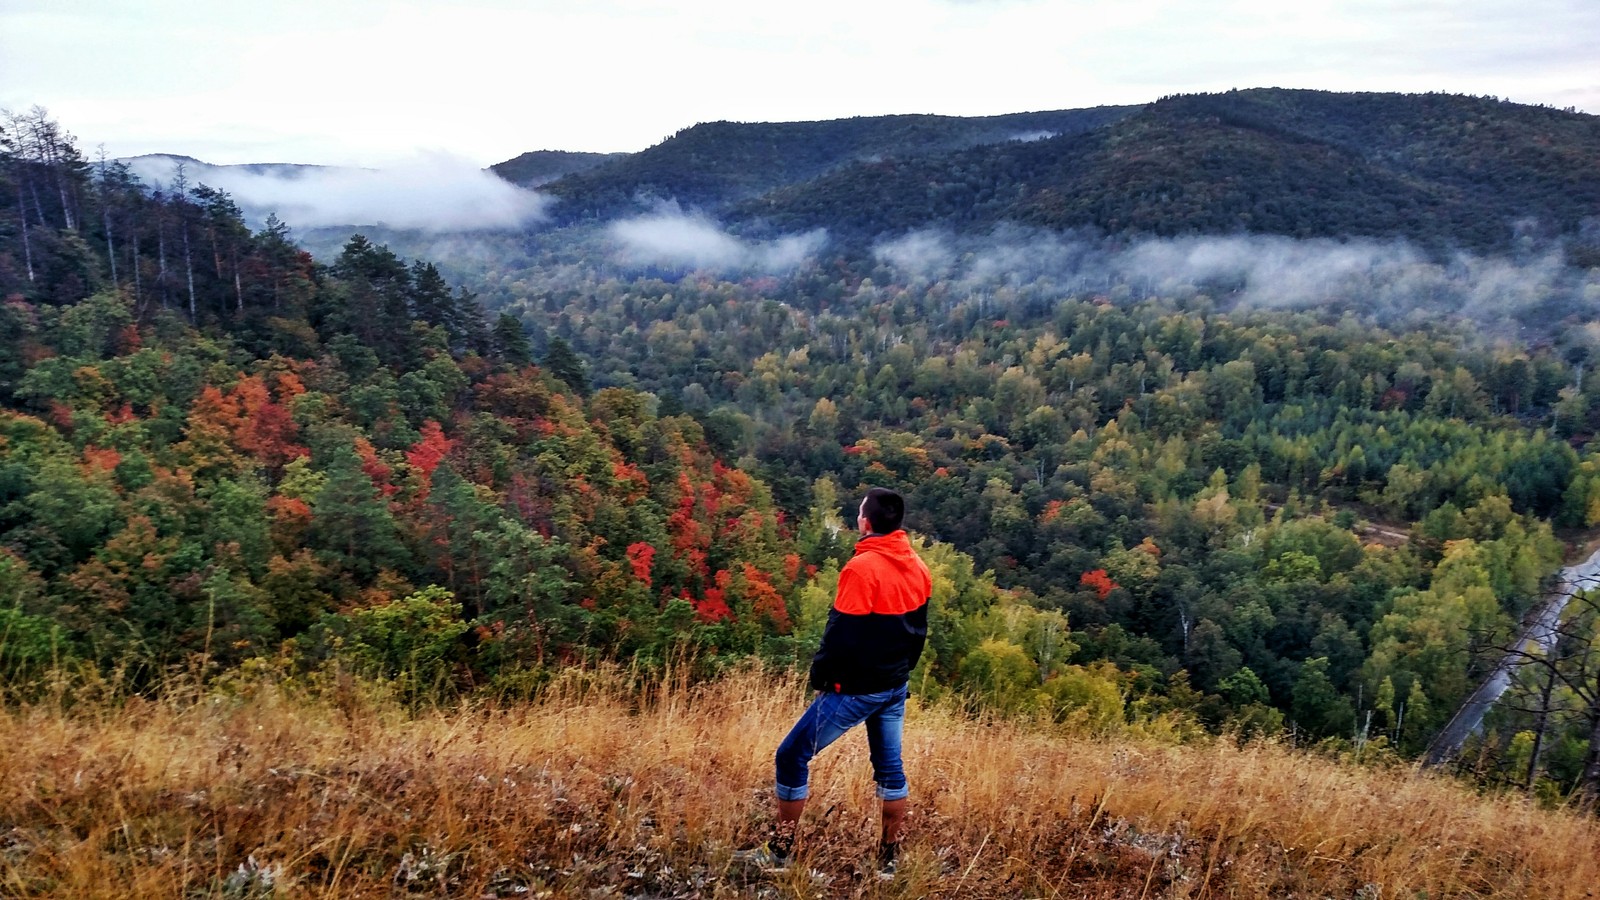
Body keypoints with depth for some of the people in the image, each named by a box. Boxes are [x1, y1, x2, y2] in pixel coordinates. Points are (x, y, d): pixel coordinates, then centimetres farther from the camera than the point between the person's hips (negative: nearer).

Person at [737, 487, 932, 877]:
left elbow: (841, 634, -19)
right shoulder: (918, 568, 4)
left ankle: (780, 852, 10)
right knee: (890, 768, 14)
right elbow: (919, 630, 12)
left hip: (855, 688, -8)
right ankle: (889, 860, 21)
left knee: (793, 756, 3)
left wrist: (819, 676, -5)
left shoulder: (861, 568, -21)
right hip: (895, 687, 8)